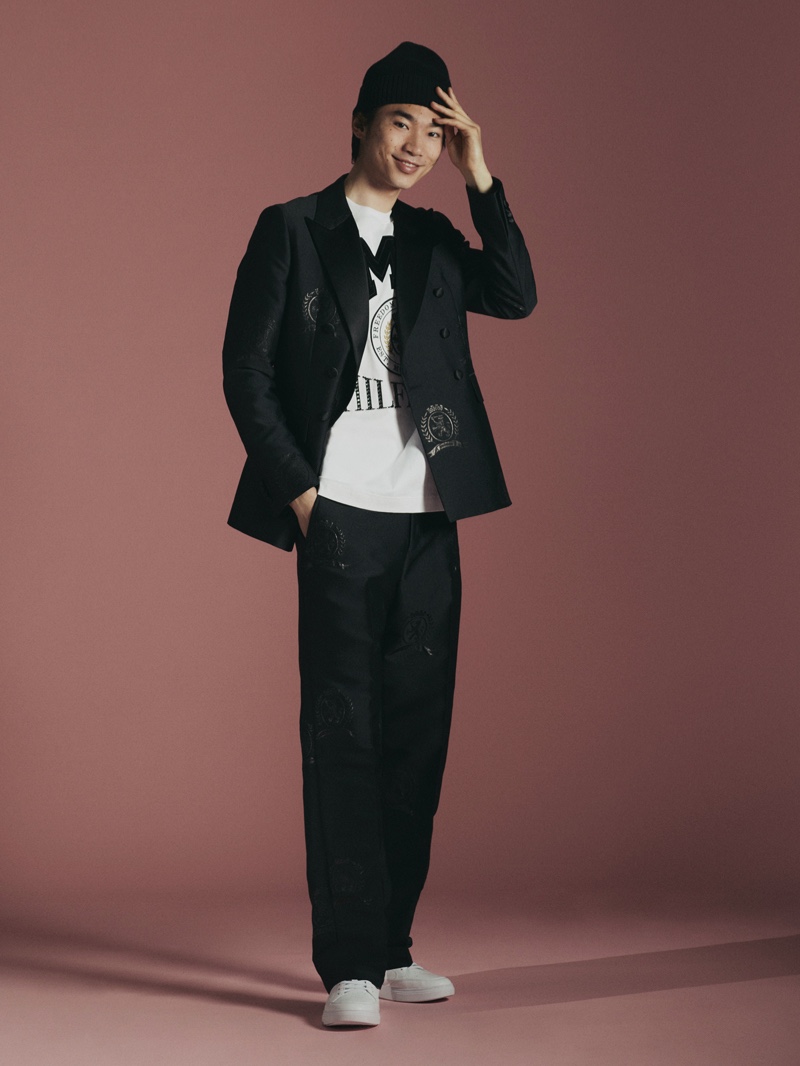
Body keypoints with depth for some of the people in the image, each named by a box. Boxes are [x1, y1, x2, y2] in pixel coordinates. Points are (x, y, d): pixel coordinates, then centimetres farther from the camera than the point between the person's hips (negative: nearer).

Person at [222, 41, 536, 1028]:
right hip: (341, 514, -5)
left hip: (427, 519, 5)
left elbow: (516, 297, 2)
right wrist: (298, 489, -7)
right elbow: (245, 370, 0)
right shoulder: (292, 231, 4)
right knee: (341, 735, -6)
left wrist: (481, 180, -1)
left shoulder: (431, 240, 17)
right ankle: (349, 965, -3)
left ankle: (392, 948, 15)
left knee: (415, 734, 6)